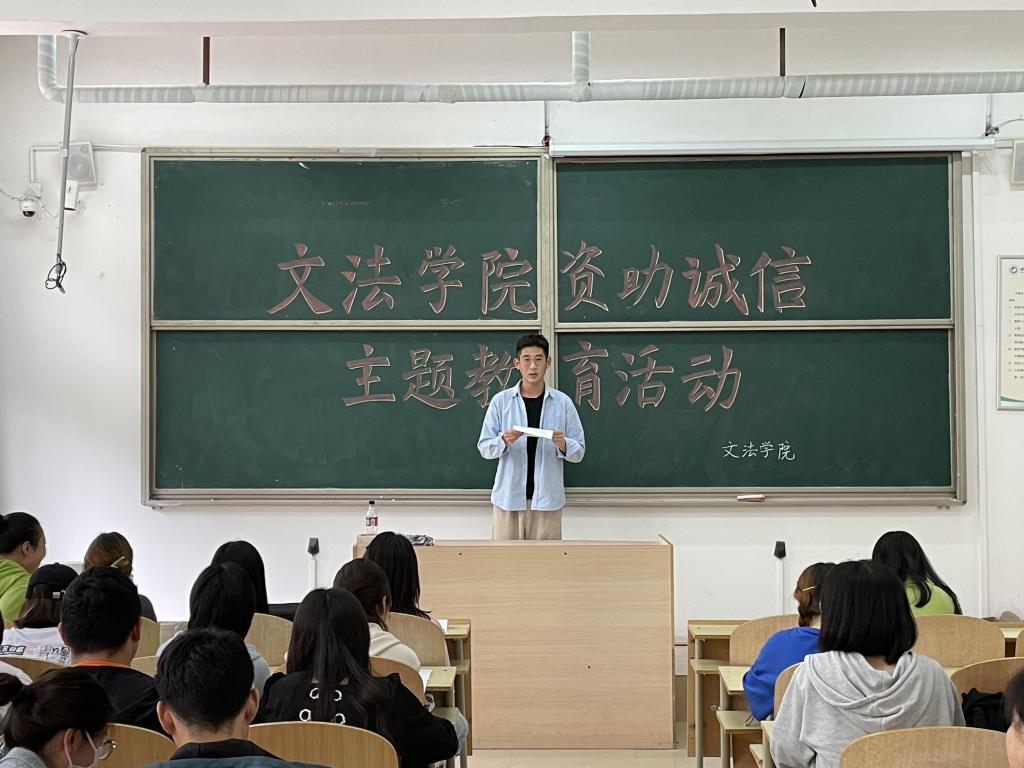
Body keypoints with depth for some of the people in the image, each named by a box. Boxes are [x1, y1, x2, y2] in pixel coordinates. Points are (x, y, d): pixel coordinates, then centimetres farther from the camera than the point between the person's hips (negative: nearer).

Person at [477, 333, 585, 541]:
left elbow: (579, 452, 4)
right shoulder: (500, 401, 2)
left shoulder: (563, 403, 2)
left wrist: (562, 444, -17)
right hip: (508, 498, 0)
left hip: (547, 499, 0)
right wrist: (504, 441, -17)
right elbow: (484, 447, 3)